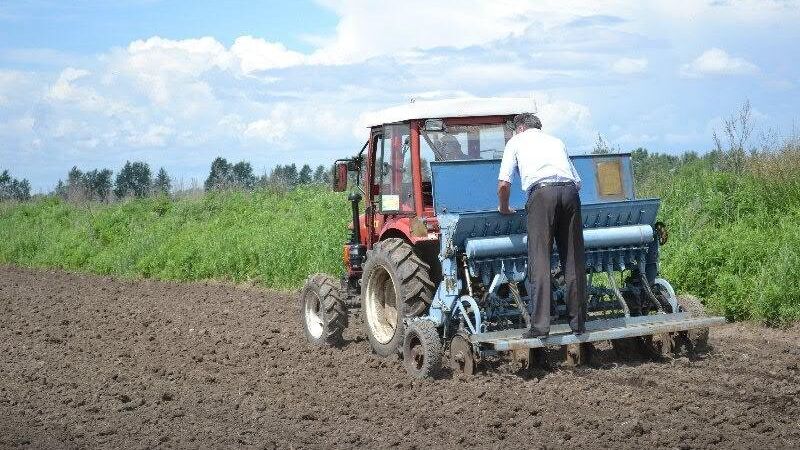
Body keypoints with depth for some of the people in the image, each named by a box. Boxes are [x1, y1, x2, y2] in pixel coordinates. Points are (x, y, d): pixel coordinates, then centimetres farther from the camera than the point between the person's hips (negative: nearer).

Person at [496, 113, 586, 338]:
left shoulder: (517, 140, 22)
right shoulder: (556, 141, 33)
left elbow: (504, 184, 13)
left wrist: (504, 208, 30)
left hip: (542, 192, -4)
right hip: (570, 192, 4)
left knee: (539, 262, -6)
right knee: (574, 261, 8)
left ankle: (539, 325, -13)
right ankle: (578, 322, 12)